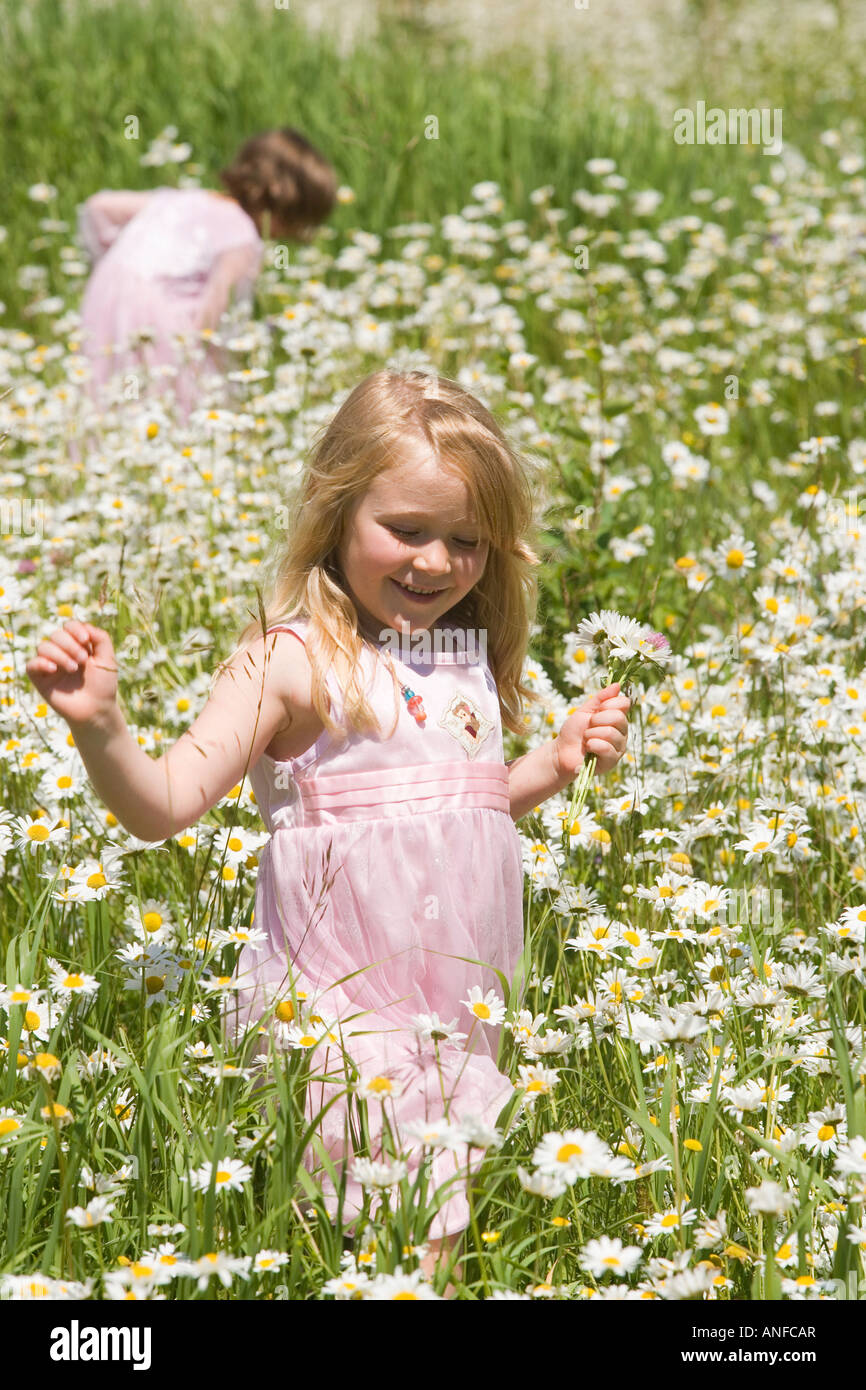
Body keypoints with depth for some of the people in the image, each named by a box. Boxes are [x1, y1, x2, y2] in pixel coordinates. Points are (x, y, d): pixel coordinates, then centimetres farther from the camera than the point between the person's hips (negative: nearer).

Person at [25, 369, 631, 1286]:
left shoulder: (466, 661, 11)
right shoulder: (292, 661, -10)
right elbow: (164, 805, -16)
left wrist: (558, 762, 13)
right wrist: (98, 726, -33)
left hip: (464, 1004, 7)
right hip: (342, 1005, -6)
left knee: (456, 1211, 10)